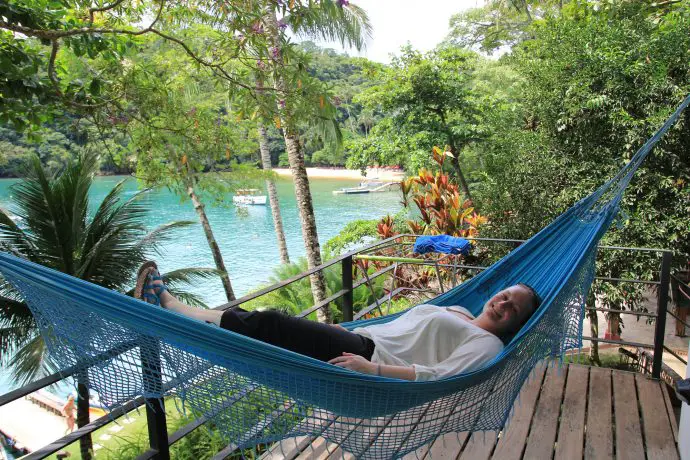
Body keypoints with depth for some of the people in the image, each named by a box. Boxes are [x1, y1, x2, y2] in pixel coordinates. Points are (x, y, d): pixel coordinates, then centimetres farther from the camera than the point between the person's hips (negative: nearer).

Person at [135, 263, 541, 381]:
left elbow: (439, 376, -18)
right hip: (363, 343, 8)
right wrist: (348, 328, 17)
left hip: (370, 358, -7)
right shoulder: (455, 311, 23)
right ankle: (166, 304, 4)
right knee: (269, 321, -4)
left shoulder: (488, 343, -2)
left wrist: (373, 368, -25)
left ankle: (165, 304, -1)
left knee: (268, 325, -14)